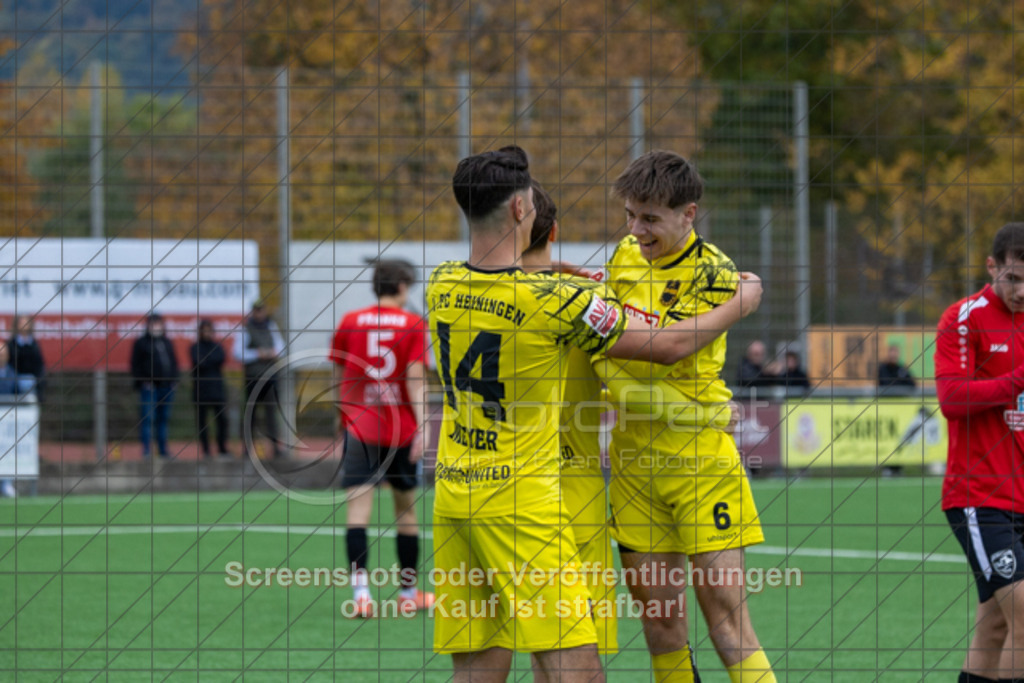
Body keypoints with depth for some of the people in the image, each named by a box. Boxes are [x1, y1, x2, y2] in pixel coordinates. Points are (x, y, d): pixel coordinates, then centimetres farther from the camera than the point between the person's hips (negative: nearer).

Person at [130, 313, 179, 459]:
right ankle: (146, 449, -8)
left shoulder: (167, 343, 18)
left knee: (163, 418, 10)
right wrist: (142, 382, -13)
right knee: (147, 418, -8)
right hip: (149, 386, -6)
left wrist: (174, 380, 9)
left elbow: (173, 362, 21)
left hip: (166, 386, 6)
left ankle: (162, 448, 17)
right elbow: (136, 365, -3)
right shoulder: (140, 343, 1)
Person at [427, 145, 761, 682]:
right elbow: (669, 346, -3)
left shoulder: (441, 285, 3)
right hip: (520, 502, -7)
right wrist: (741, 303, 13)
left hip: (452, 497, 7)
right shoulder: (553, 301, -15)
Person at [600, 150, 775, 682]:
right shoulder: (626, 253, 8)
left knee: (723, 607, -8)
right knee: (656, 610, 5)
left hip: (697, 453, -5)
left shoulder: (712, 274, -11)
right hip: (632, 453, 5)